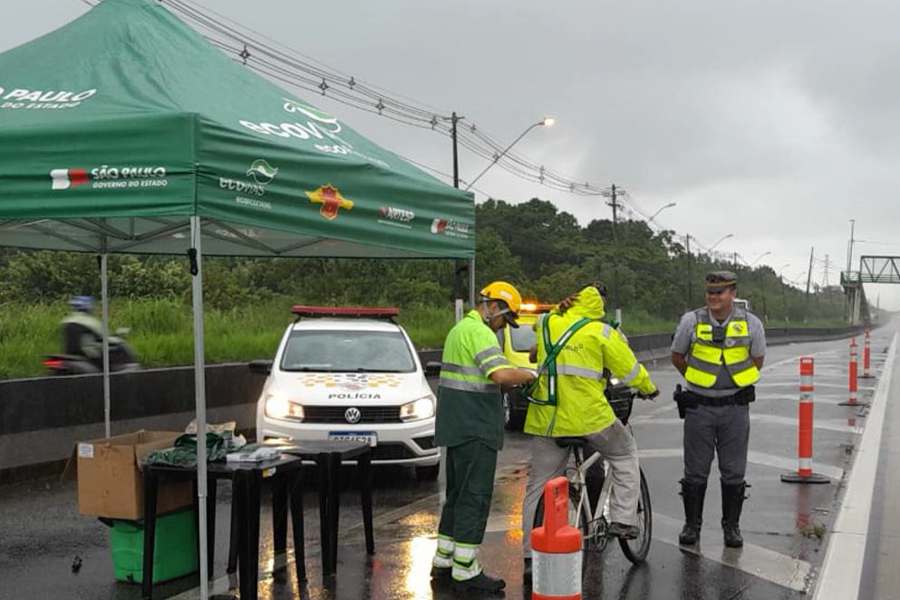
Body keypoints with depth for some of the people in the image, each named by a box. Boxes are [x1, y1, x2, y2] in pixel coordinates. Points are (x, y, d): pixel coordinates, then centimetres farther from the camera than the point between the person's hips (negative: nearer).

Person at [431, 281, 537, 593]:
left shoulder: (460, 329, 18)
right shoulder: (479, 332, -15)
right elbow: (501, 375, -29)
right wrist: (531, 374, -13)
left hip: (458, 426, 11)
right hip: (474, 429, -11)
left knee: (458, 494, 17)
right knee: (475, 498, -6)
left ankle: (443, 561, 23)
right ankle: (466, 572, -2)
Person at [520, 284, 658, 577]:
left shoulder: (546, 323, 8)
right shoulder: (601, 332, -3)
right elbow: (629, 369, 4)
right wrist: (648, 388, 22)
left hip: (546, 418, 4)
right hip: (588, 415, -4)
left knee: (539, 487, 11)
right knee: (625, 454, 23)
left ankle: (530, 556, 11)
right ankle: (623, 520, 15)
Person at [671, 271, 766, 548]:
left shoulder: (751, 324, -3)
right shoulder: (691, 321, -6)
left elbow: (757, 359, 12)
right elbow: (677, 356, 9)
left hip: (735, 407, 1)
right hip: (699, 407, 0)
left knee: (734, 471, 7)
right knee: (695, 470, 5)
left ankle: (732, 526, 20)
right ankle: (692, 524, 18)